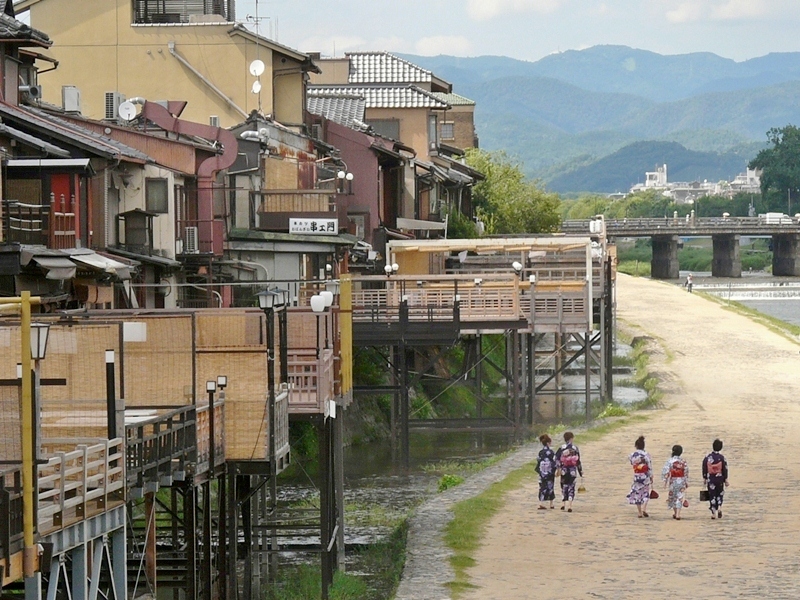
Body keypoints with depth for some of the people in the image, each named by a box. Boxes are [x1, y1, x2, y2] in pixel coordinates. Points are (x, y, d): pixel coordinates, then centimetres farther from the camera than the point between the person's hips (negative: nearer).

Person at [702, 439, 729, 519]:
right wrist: (726, 480, 5)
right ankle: (719, 507, -3)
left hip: (710, 480, 0)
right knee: (719, 494, 18)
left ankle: (713, 513, 2)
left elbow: (704, 469, 0)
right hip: (720, 479, 0)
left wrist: (704, 478, 12)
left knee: (712, 495, 5)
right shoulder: (722, 458, -6)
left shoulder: (707, 458, -5)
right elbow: (725, 469, -3)